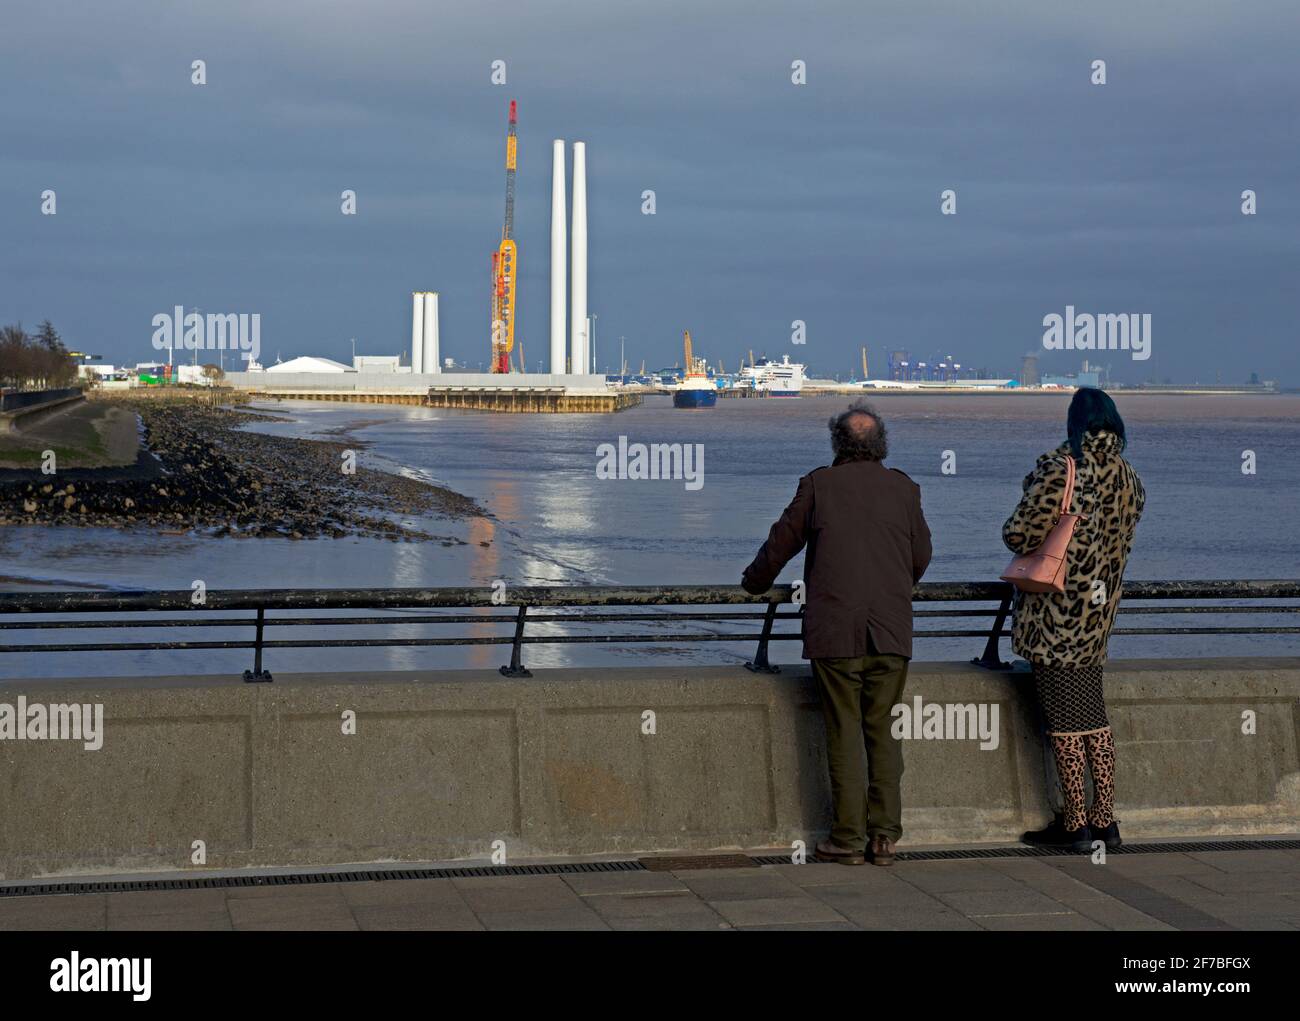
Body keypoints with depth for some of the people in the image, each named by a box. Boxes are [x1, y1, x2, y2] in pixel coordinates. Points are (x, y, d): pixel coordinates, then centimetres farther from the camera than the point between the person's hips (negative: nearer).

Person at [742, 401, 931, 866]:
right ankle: (884, 834, 5)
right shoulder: (904, 488, 7)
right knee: (884, 732, 8)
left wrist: (754, 581, 28)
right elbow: (921, 555, 16)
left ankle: (848, 838, 2)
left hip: (835, 632, -2)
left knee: (844, 733, 2)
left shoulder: (819, 484, 0)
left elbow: (782, 542, 9)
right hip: (891, 633, 2)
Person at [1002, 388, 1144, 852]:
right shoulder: (1128, 479, 4)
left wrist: (1014, 530, 6)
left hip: (1056, 609, -7)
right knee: (1094, 715, 15)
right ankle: (1105, 820, 17)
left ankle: (1075, 824, 1)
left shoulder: (1062, 469, -17)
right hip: (1099, 610, 7)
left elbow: (1019, 534, -16)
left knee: (1063, 718, -1)